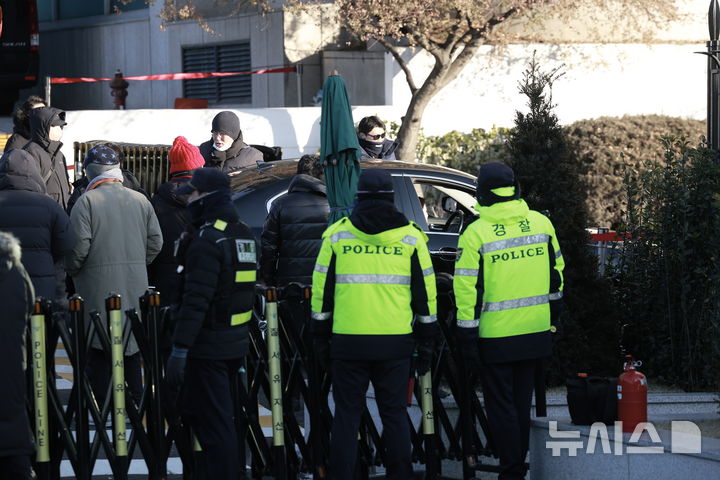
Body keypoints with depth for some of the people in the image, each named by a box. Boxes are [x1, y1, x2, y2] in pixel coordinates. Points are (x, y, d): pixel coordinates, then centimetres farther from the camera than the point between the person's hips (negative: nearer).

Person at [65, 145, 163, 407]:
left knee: (98, 346, 1)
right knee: (132, 342, 15)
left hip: (99, 284, -5)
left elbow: (79, 246, -14)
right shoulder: (140, 200, 5)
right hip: (135, 285, 5)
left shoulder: (87, 201, -9)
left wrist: (72, 271, 3)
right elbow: (155, 241, 4)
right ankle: (137, 399, 20)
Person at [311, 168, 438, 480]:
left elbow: (321, 291, 5)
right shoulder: (411, 237, 4)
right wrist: (426, 341, 13)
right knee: (394, 413, 9)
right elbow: (425, 294, 6)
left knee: (346, 415, 6)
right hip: (396, 342, 0)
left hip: (347, 340, 0)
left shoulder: (336, 235, 3)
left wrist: (320, 337, 14)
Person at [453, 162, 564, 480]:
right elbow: (555, 275, 11)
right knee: (521, 403, 17)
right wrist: (552, 316, 23)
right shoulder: (541, 223, 1)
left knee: (501, 406, 5)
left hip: (495, 336, -5)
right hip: (535, 332, 5)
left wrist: (467, 339, -7)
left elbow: (468, 290, -13)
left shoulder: (476, 233, -12)